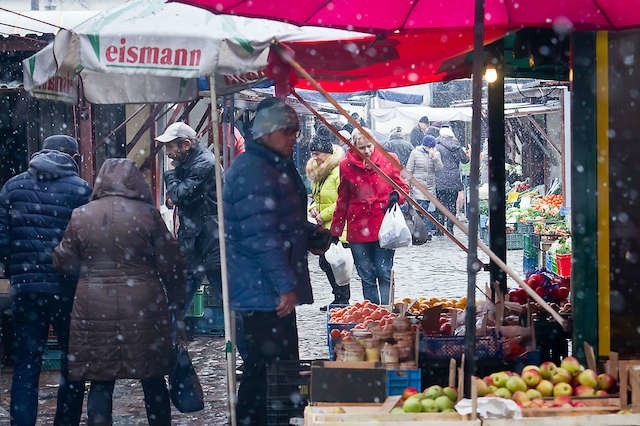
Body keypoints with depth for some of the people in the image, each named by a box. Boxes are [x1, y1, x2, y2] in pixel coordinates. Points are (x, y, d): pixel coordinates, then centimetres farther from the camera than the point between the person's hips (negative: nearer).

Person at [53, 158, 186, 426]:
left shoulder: (80, 216, 1)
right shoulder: (147, 214, -4)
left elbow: (64, 262, 6)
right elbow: (171, 264, -2)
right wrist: (176, 302, 10)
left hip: (93, 308, 1)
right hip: (142, 308, -1)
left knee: (100, 383, 6)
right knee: (153, 381, 10)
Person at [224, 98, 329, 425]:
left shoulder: (279, 167, 16)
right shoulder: (252, 171, -18)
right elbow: (262, 236, -23)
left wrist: (312, 235, 11)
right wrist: (286, 285, -23)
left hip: (275, 290, 11)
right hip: (263, 291, -11)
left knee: (283, 365, 17)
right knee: (265, 371, -6)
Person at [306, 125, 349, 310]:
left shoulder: (339, 171, -15)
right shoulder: (318, 172, 15)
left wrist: (324, 214, -14)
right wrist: (314, 207, 6)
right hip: (324, 228, 10)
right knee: (325, 263, 12)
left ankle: (343, 300, 5)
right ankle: (339, 300, 22)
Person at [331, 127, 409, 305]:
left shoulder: (387, 161, 2)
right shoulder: (346, 166, 5)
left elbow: (402, 186, 12)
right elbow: (342, 201, 12)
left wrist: (396, 196, -12)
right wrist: (335, 231, 11)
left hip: (384, 228, -1)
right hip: (358, 229, 1)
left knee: (384, 273, -3)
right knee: (366, 277, 6)